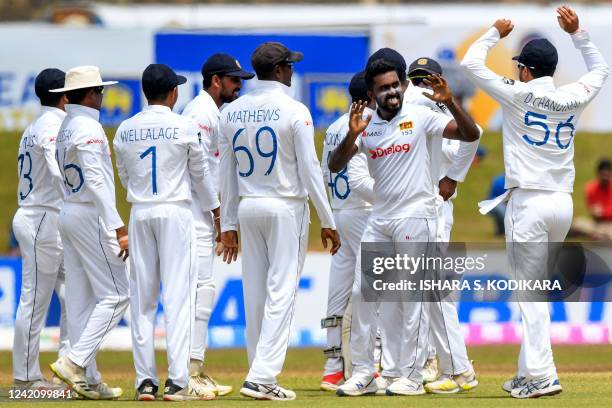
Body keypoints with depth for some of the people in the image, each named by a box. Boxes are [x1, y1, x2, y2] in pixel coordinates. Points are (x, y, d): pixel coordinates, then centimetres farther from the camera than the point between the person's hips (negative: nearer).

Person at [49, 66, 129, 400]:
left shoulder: (65, 128, 14)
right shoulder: (89, 128, -14)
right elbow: (97, 183, -20)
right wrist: (119, 229, -22)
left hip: (68, 213, 9)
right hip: (90, 217, -9)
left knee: (81, 300, 7)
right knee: (115, 296, -6)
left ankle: (87, 380, 7)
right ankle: (74, 363, -15)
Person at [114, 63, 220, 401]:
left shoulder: (125, 130, 5)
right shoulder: (184, 127, -6)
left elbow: (124, 177, 13)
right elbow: (200, 173, 4)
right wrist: (214, 209, 18)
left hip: (139, 212, 4)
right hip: (176, 212, -4)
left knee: (142, 297, 7)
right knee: (178, 294, -5)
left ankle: (145, 380, 5)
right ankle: (178, 381, -11)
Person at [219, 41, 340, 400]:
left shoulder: (233, 112, 6)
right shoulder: (294, 111, -10)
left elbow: (227, 173, 9)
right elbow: (310, 169, -11)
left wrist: (229, 224, 15)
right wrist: (327, 222, -5)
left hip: (248, 208, 6)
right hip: (287, 208, -5)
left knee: (255, 293, 10)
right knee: (281, 293, -6)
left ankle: (263, 376, 14)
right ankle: (261, 377, -15)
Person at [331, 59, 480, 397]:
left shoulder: (420, 117, -5)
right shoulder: (366, 126, 6)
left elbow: (471, 135, -12)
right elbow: (335, 166, -3)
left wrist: (449, 103, -27)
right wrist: (351, 135, -19)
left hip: (415, 215, -5)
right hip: (379, 217, 5)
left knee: (413, 296, -5)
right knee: (362, 292, 4)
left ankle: (412, 377, -1)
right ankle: (363, 373, 12)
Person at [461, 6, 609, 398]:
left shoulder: (518, 94, -6)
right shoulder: (573, 98, 7)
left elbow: (471, 63, 2)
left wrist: (495, 33, 16)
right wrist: (577, 33, 25)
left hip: (528, 201, -6)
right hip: (563, 203, 6)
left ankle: (543, 376, -15)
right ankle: (528, 373, 16)